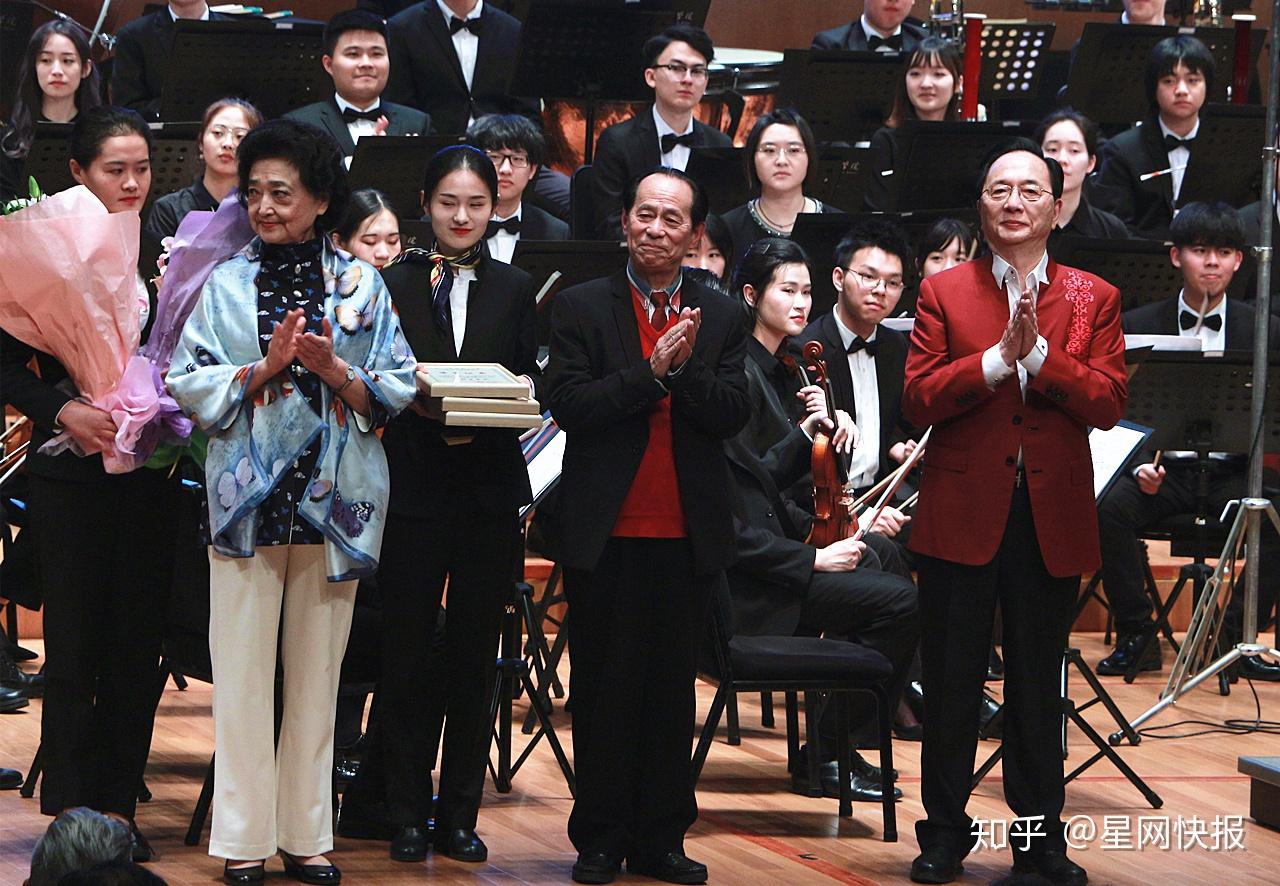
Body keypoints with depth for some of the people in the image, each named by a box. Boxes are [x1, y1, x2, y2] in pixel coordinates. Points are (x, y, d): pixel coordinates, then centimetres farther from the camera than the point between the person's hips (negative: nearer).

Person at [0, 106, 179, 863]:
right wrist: (63, 411, -16)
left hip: (151, 475, 3)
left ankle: (119, 804, 12)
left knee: (138, 642, 4)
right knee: (75, 643, -2)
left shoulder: (168, 259, 7)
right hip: (72, 473, -3)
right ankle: (72, 809, 5)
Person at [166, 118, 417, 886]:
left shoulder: (360, 284, 6)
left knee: (318, 671, 6)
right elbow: (190, 385, 0)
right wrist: (264, 368, -13)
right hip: (248, 496, 0)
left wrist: (335, 371, -15)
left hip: (333, 498, 0)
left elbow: (397, 390, 2)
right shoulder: (228, 285, 7)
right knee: (244, 670, -2)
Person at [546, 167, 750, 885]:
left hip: (689, 532, 2)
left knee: (673, 689, 6)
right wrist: (652, 371, -17)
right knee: (605, 689, 3)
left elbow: (733, 414, -2)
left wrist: (684, 367, -18)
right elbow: (570, 404, -10)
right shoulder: (583, 308, 3)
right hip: (607, 530, -2)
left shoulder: (720, 317, 9)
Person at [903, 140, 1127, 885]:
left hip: (1052, 517, 1)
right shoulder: (944, 292, 3)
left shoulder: (1093, 299, 5)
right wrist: (999, 356, -19)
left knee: (1039, 685, 9)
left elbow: (1109, 403, -7)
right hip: (963, 512, -1)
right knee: (952, 682, 5)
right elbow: (918, 398, -8)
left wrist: (1038, 351, -18)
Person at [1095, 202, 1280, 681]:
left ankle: (1235, 637, -14)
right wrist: (1139, 465, -16)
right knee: (1108, 510, -31)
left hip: (1231, 469, 0)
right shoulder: (1137, 326, 6)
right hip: (1161, 470, 0)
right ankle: (1137, 635, -15)